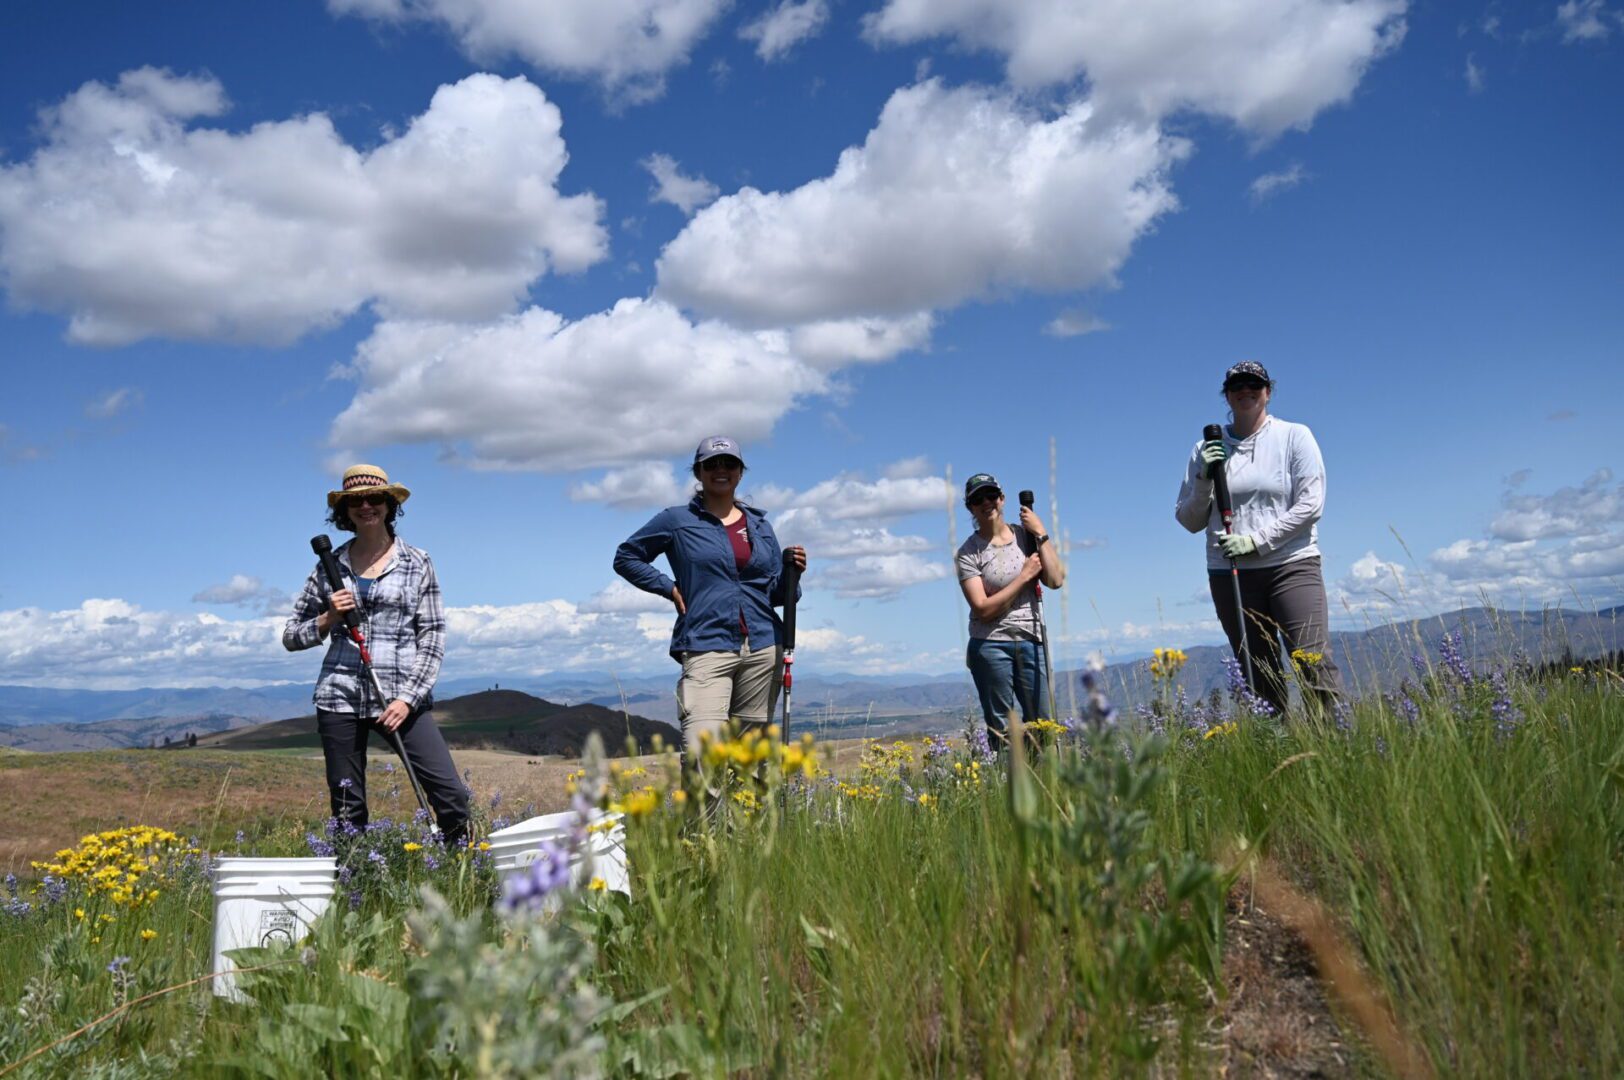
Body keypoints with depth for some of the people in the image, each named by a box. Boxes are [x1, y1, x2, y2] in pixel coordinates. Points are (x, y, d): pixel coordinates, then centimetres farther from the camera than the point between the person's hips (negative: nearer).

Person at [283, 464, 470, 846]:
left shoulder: (417, 563, 5)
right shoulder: (330, 567, 10)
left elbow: (433, 636, 2)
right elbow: (291, 636, 14)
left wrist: (408, 698, -9)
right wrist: (328, 619, -6)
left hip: (403, 697, -2)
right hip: (340, 697, 2)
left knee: (451, 794, -13)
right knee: (347, 811, 6)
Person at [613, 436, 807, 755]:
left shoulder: (759, 524, 16)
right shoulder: (678, 520, 6)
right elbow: (625, 557, 12)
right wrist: (669, 588, 1)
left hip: (763, 647, 4)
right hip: (707, 647, -4)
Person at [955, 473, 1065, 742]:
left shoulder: (1026, 536, 6)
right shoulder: (968, 553, -5)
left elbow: (1056, 580, -5)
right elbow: (983, 609, -13)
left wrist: (1041, 534, -7)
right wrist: (1024, 576, -9)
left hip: (1031, 641, 3)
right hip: (991, 645, -3)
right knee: (999, 730, 1)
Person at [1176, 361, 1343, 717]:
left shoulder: (1295, 436, 5)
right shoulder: (1207, 449, 11)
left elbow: (1311, 503, -4)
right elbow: (1189, 521, 11)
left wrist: (1257, 540, -12)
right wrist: (1203, 479, -6)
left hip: (1292, 567, -2)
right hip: (1229, 575, 2)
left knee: (1315, 666, -14)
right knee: (1260, 681, 5)